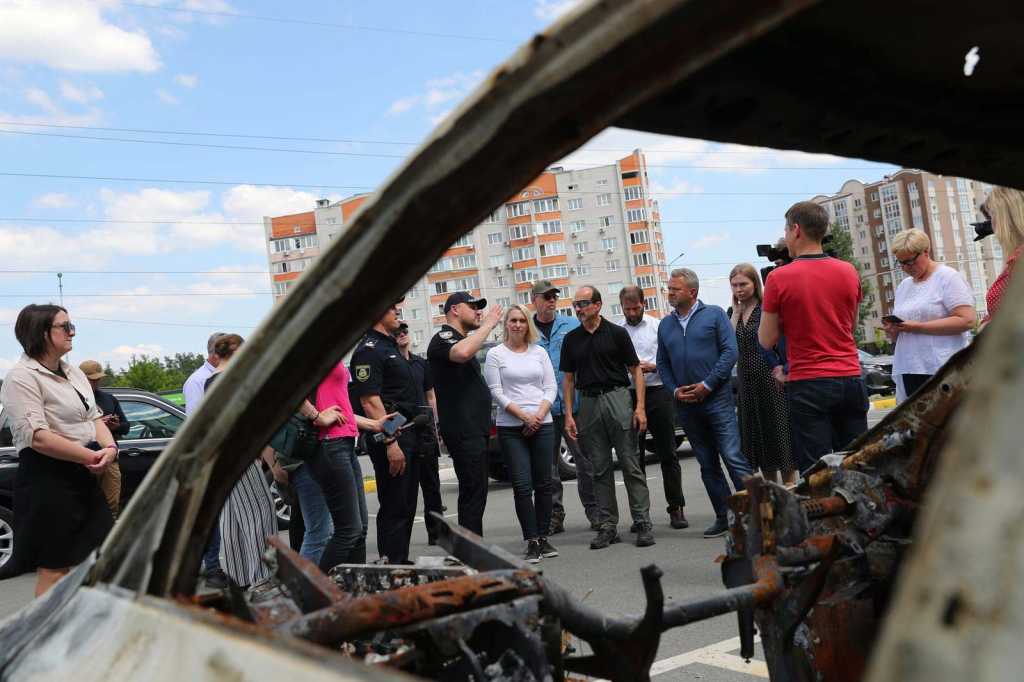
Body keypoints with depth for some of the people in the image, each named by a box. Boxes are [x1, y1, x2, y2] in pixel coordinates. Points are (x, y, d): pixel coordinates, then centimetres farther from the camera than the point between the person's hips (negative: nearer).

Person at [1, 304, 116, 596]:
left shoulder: (73, 372, 14)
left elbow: (94, 417, 14)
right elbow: (38, 437, -21)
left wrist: (109, 448, -6)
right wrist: (91, 456, -19)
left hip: (84, 476, 8)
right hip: (47, 480, -8)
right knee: (55, 569, -1)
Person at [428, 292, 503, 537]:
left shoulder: (461, 339, 23)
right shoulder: (443, 338, -9)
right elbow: (462, 353, -34)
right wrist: (488, 324, -22)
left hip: (475, 429, 10)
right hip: (463, 431, -10)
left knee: (475, 492, 12)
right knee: (472, 493, -10)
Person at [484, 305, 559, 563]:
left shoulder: (539, 352, 10)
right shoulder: (495, 354, 1)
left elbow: (551, 387, 8)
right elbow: (496, 392, -4)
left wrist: (540, 415, -8)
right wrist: (524, 416, -12)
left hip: (542, 424, 3)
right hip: (510, 428, -3)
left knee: (543, 483, 6)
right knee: (522, 486, -5)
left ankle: (543, 537, 15)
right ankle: (532, 542, 1)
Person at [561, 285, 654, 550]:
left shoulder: (617, 333, 0)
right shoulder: (571, 339, 10)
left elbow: (636, 371, 1)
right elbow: (569, 379, 12)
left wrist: (640, 407, -9)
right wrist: (569, 415, 3)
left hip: (617, 399, -3)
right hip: (588, 403, 3)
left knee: (631, 465, -1)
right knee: (600, 469, 7)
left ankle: (643, 523, 5)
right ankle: (608, 526, 13)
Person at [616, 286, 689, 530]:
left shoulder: (658, 326, 5)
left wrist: (652, 367, -12)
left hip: (657, 393, -1)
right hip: (628, 396, 1)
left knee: (667, 453, 3)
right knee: (634, 457, 6)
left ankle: (676, 509, 10)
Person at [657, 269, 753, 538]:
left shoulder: (714, 314, -1)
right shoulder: (665, 324, 12)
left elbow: (730, 351, -7)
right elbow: (663, 364, 15)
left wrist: (707, 385, -12)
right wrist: (674, 390, -1)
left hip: (717, 398, -5)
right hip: (686, 405, 5)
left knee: (733, 457, -12)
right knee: (707, 465, 9)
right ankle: (723, 517, 17)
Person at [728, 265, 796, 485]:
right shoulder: (734, 314, 11)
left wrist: (780, 368, -19)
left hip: (771, 377, -6)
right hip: (746, 382, 6)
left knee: (779, 431, -1)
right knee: (756, 437, 9)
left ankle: (790, 488, 5)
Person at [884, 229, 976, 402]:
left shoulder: (947, 277, 0)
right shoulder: (903, 286, 20)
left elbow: (967, 320, -13)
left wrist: (919, 327, -16)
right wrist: (892, 331, 1)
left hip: (943, 371, -6)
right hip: (908, 372, 6)